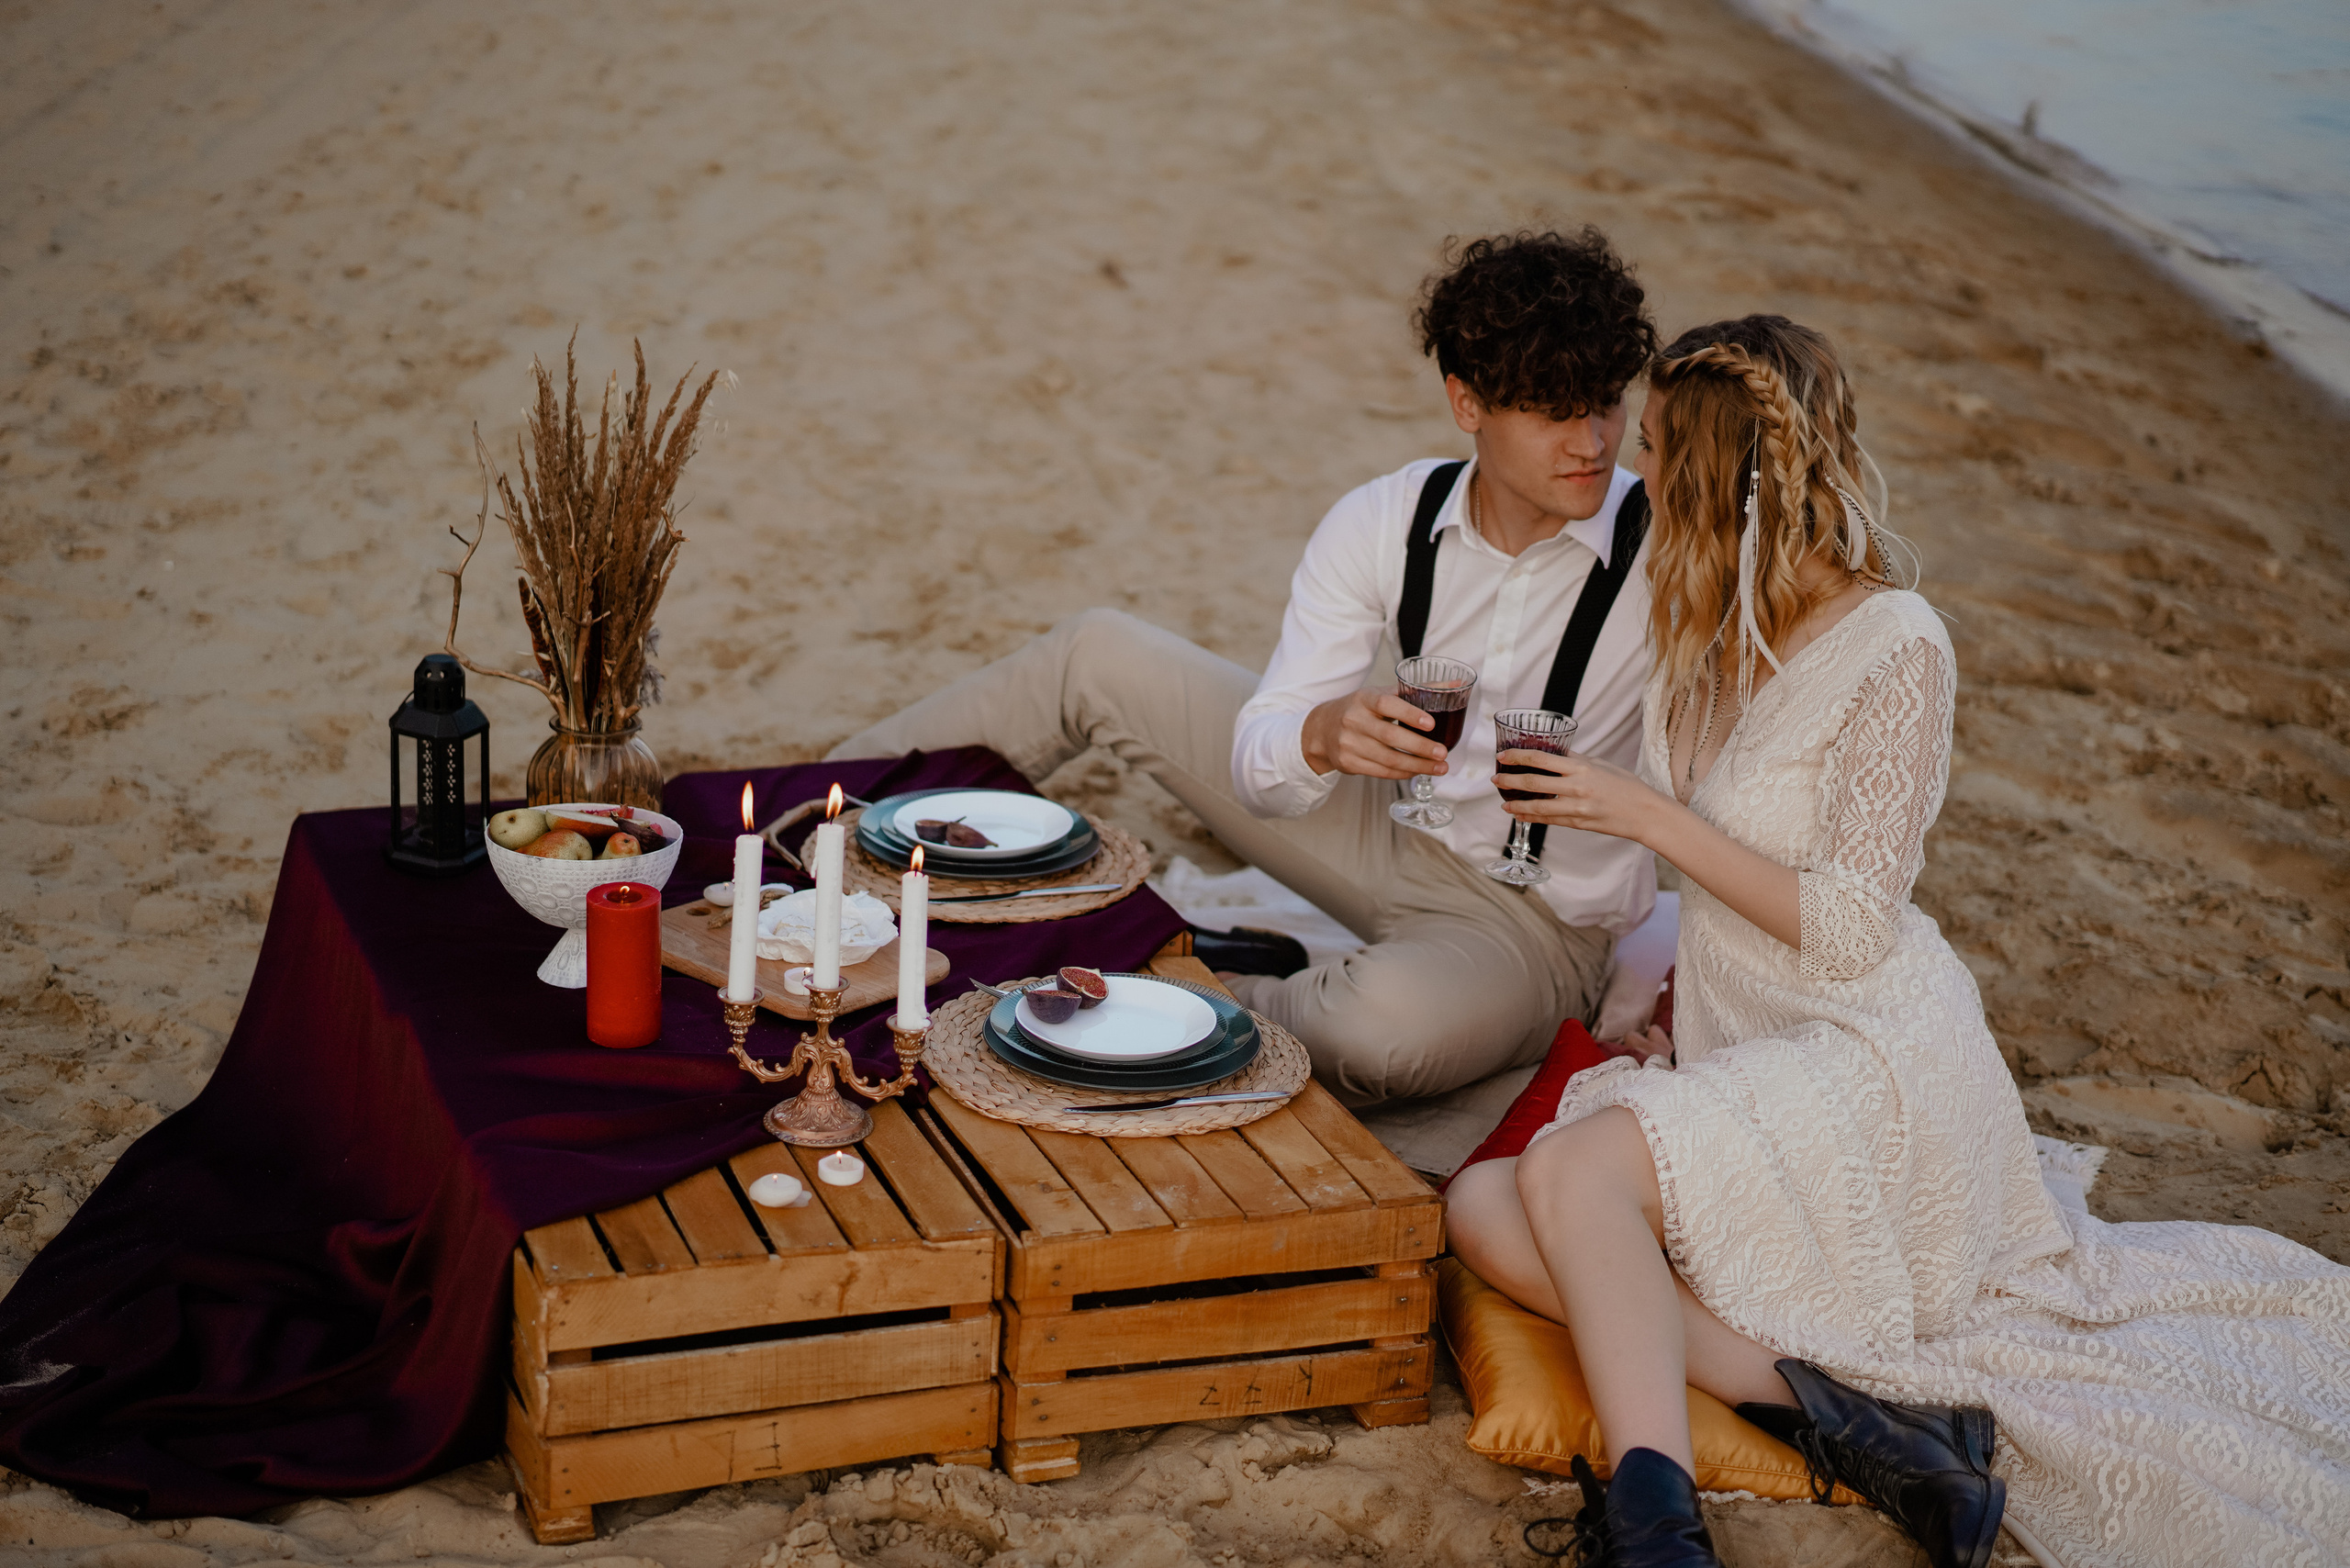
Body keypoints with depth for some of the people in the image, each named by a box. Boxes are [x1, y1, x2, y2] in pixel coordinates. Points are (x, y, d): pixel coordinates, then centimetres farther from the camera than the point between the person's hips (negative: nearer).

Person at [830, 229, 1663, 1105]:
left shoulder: (1663, 547, -22)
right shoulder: (1385, 524, -11)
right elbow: (1259, 769, -14)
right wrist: (1322, 735, -37)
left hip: (1533, 924, -4)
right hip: (1398, 830, 4)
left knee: (1391, 1020, -42)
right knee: (1098, 656, 1)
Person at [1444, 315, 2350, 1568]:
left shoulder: (1893, 648, -13)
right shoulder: (1715, 630, 11)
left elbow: (1847, 929, -16)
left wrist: (1647, 815, -15)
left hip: (1871, 1062, -8)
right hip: (1740, 1058, 8)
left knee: (1575, 1163, -32)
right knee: (1480, 1210, -17)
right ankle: (1831, 1406, -24)